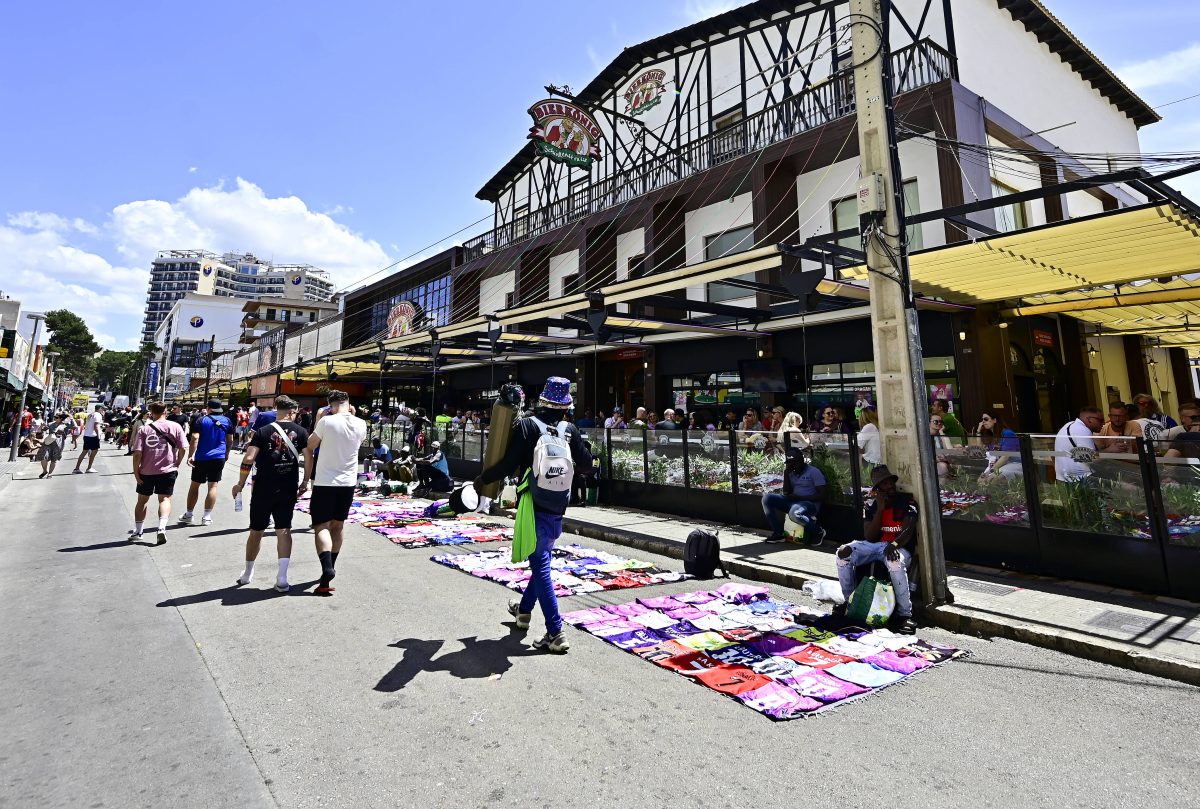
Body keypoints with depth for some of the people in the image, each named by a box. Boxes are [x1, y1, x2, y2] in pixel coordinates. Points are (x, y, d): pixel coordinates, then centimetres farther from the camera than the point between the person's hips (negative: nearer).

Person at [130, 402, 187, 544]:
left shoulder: (144, 429, -3)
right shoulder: (175, 427, -3)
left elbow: (137, 453, -8)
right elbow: (183, 448, -6)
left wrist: (136, 471, 0)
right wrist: (177, 463, 8)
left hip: (146, 471, 1)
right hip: (168, 470, -1)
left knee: (142, 500, 17)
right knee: (164, 499, 3)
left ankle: (137, 531, 27)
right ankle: (162, 527, -17)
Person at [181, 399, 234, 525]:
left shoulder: (201, 420, -3)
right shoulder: (227, 421, 4)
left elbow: (195, 438, -14)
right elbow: (230, 441, 8)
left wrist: (190, 455, -13)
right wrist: (226, 453, 22)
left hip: (201, 457, -1)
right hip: (219, 457, 1)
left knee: (194, 485, 12)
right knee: (213, 486, 1)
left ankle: (189, 515, 20)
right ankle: (207, 517, 1)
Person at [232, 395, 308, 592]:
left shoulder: (264, 432, -4)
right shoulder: (300, 432, -1)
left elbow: (248, 459, -11)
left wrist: (240, 484, 0)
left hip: (263, 489, 0)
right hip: (288, 490, 0)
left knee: (256, 531, 15)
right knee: (284, 530, 6)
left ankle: (247, 574, 31)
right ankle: (282, 578, -1)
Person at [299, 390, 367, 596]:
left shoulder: (327, 421, -12)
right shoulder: (361, 425, -1)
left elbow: (309, 448, -3)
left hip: (325, 482, -4)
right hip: (348, 482, 5)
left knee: (321, 527, -2)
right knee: (337, 525, 18)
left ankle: (327, 568, -21)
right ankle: (330, 567, 29)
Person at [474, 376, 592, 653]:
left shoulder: (527, 425, -10)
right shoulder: (569, 430, 0)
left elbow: (509, 464, -13)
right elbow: (586, 463, 9)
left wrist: (482, 479, 2)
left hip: (534, 506, -5)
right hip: (558, 507, 5)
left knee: (541, 566, -3)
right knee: (541, 559, 22)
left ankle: (556, 633, -5)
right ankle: (524, 609, 41)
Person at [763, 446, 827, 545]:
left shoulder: (814, 472, -6)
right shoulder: (791, 472, 12)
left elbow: (821, 496, -11)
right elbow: (786, 493, 5)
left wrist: (799, 497, -18)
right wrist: (786, 473, -3)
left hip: (810, 503, -7)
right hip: (792, 502, 7)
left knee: (794, 512, -40)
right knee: (767, 498, -12)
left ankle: (819, 532, -12)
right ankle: (778, 533, -9)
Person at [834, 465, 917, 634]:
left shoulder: (906, 502, 1)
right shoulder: (872, 507, 12)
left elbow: (908, 530, -14)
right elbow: (870, 537, 1)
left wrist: (894, 544, -35)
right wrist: (880, 509, -7)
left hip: (899, 547, -4)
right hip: (875, 545, 4)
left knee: (894, 561, -40)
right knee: (843, 553, -20)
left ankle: (905, 614, -27)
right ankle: (850, 600, -3)